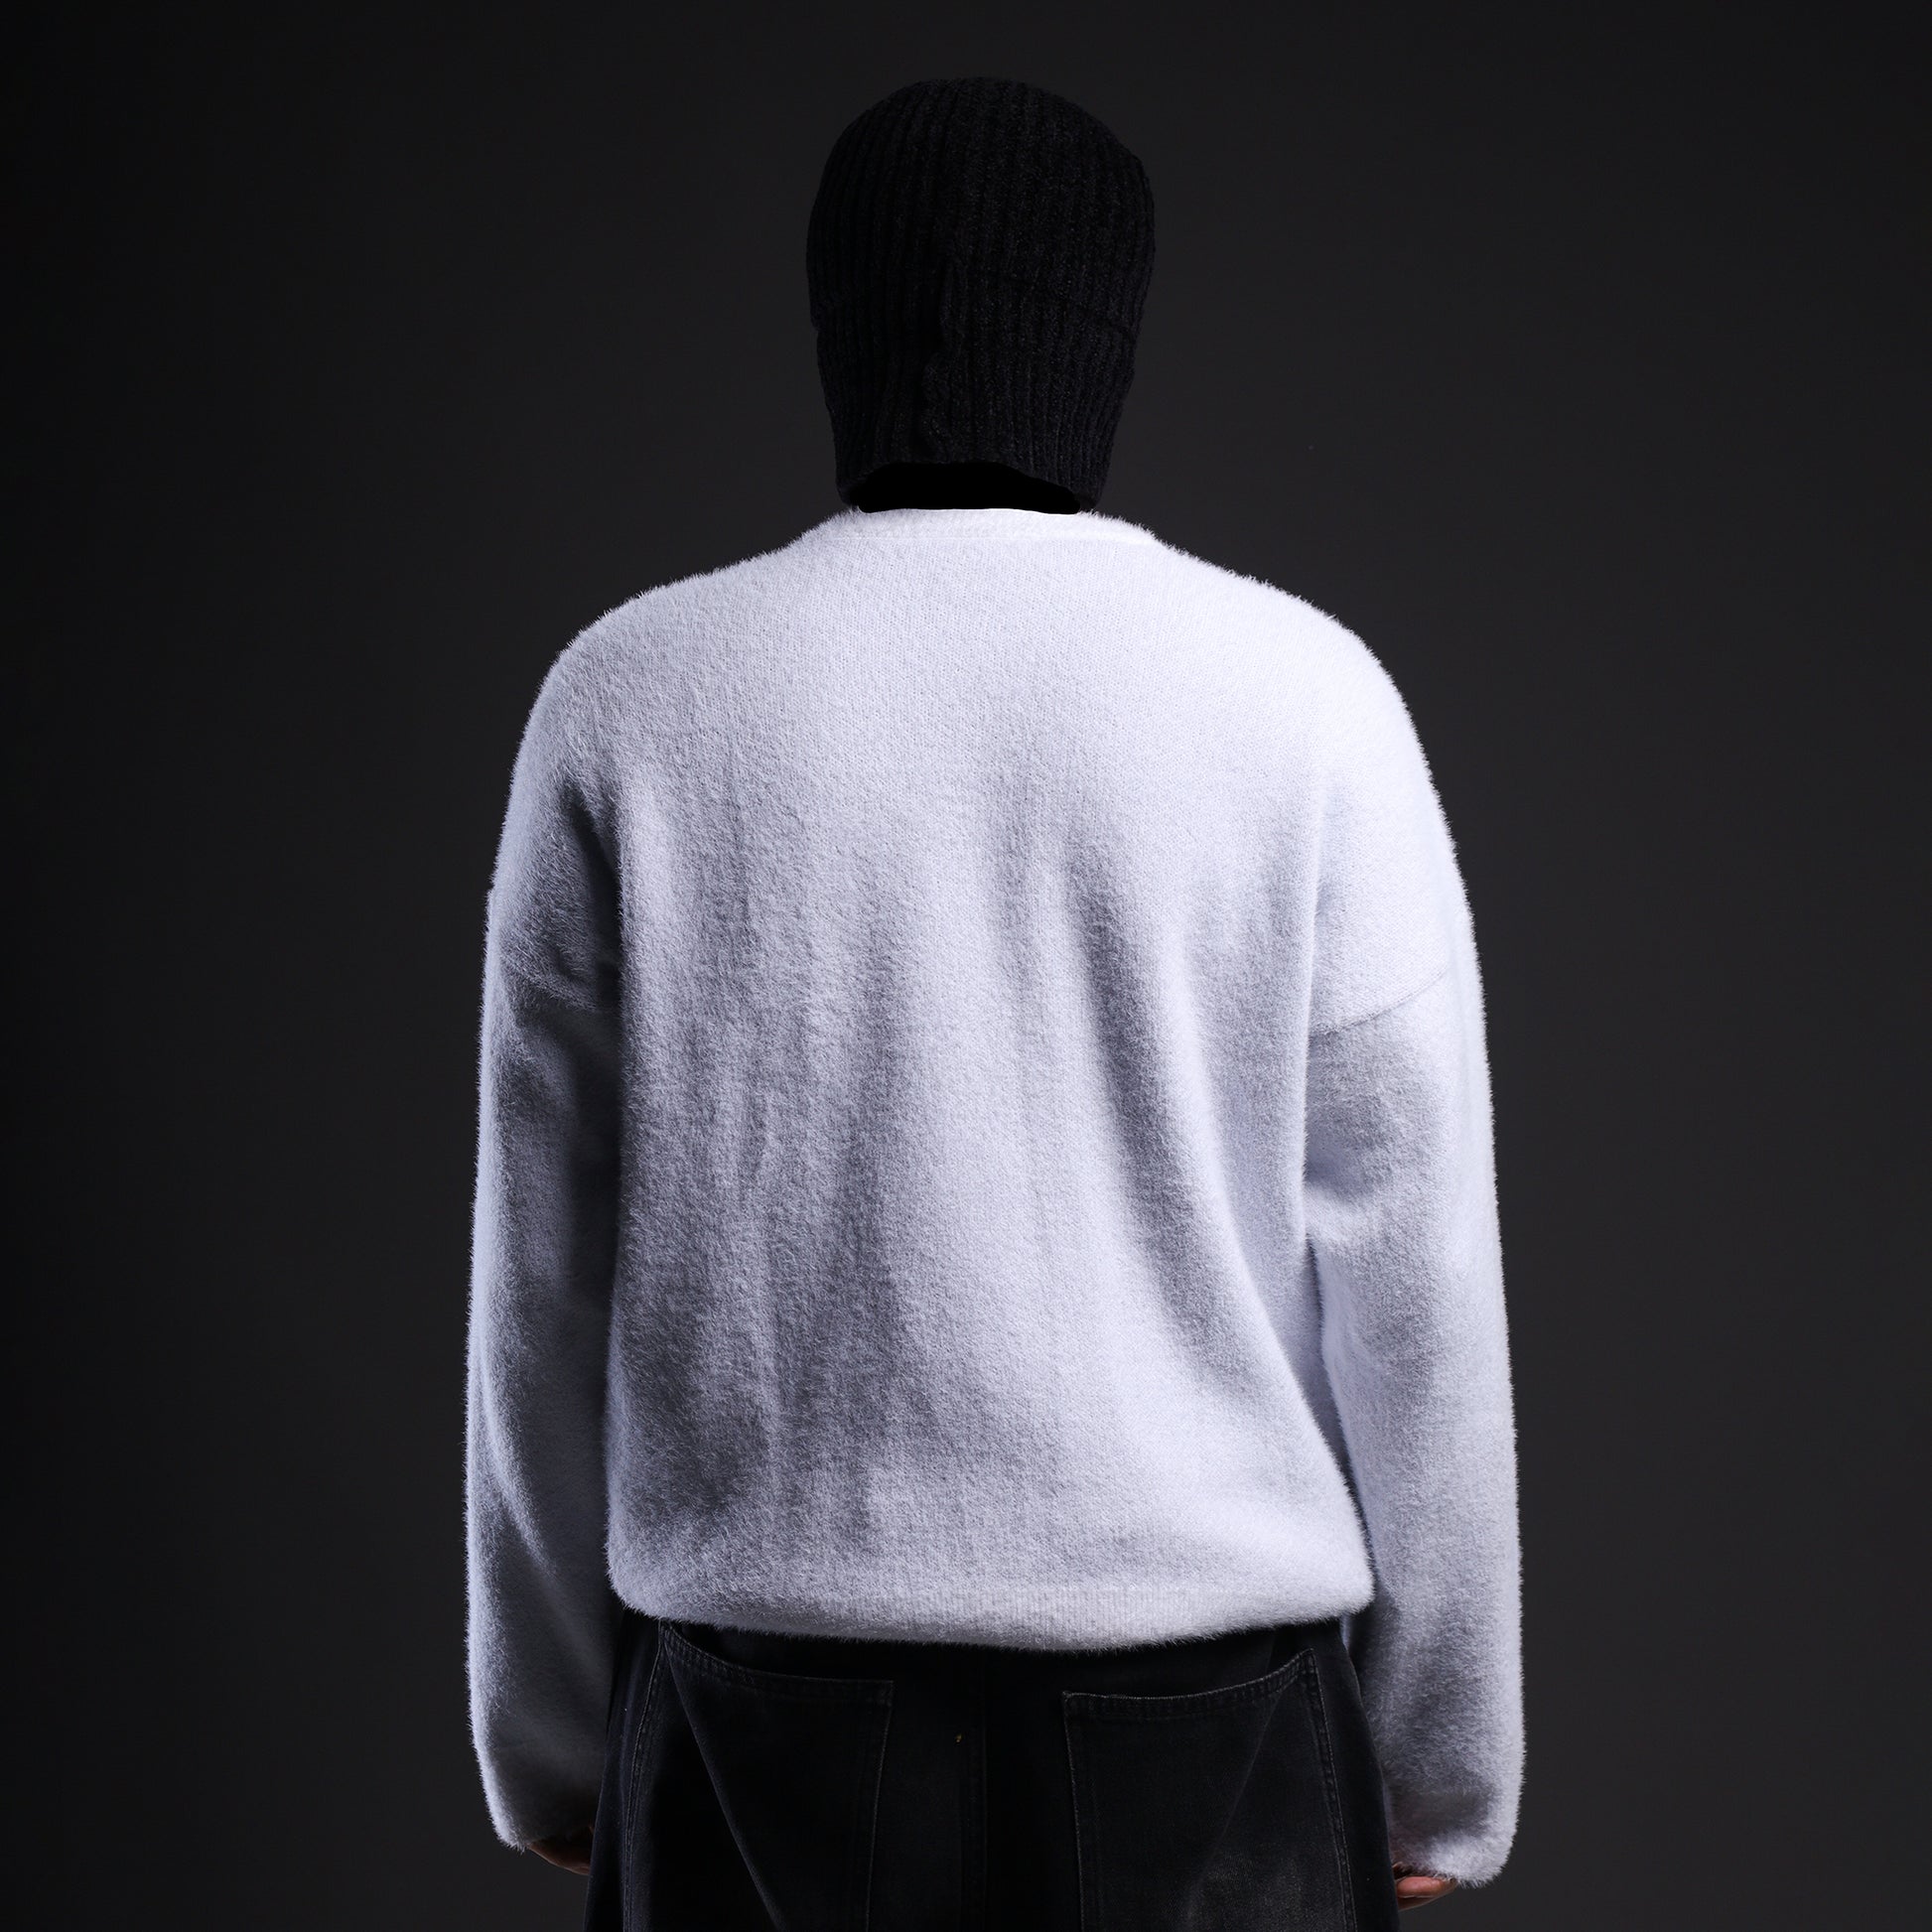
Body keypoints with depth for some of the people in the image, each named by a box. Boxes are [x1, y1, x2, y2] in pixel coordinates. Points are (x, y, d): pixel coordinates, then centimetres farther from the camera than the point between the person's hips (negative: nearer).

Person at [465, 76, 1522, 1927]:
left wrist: (550, 1741, 11)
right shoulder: (1302, 690, -7)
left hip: (768, 1714, 1)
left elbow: (547, 1282, -1)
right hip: (1204, 1716, 0)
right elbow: (1411, 1267, -6)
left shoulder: (626, 695, -5)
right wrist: (1442, 1756, 6)